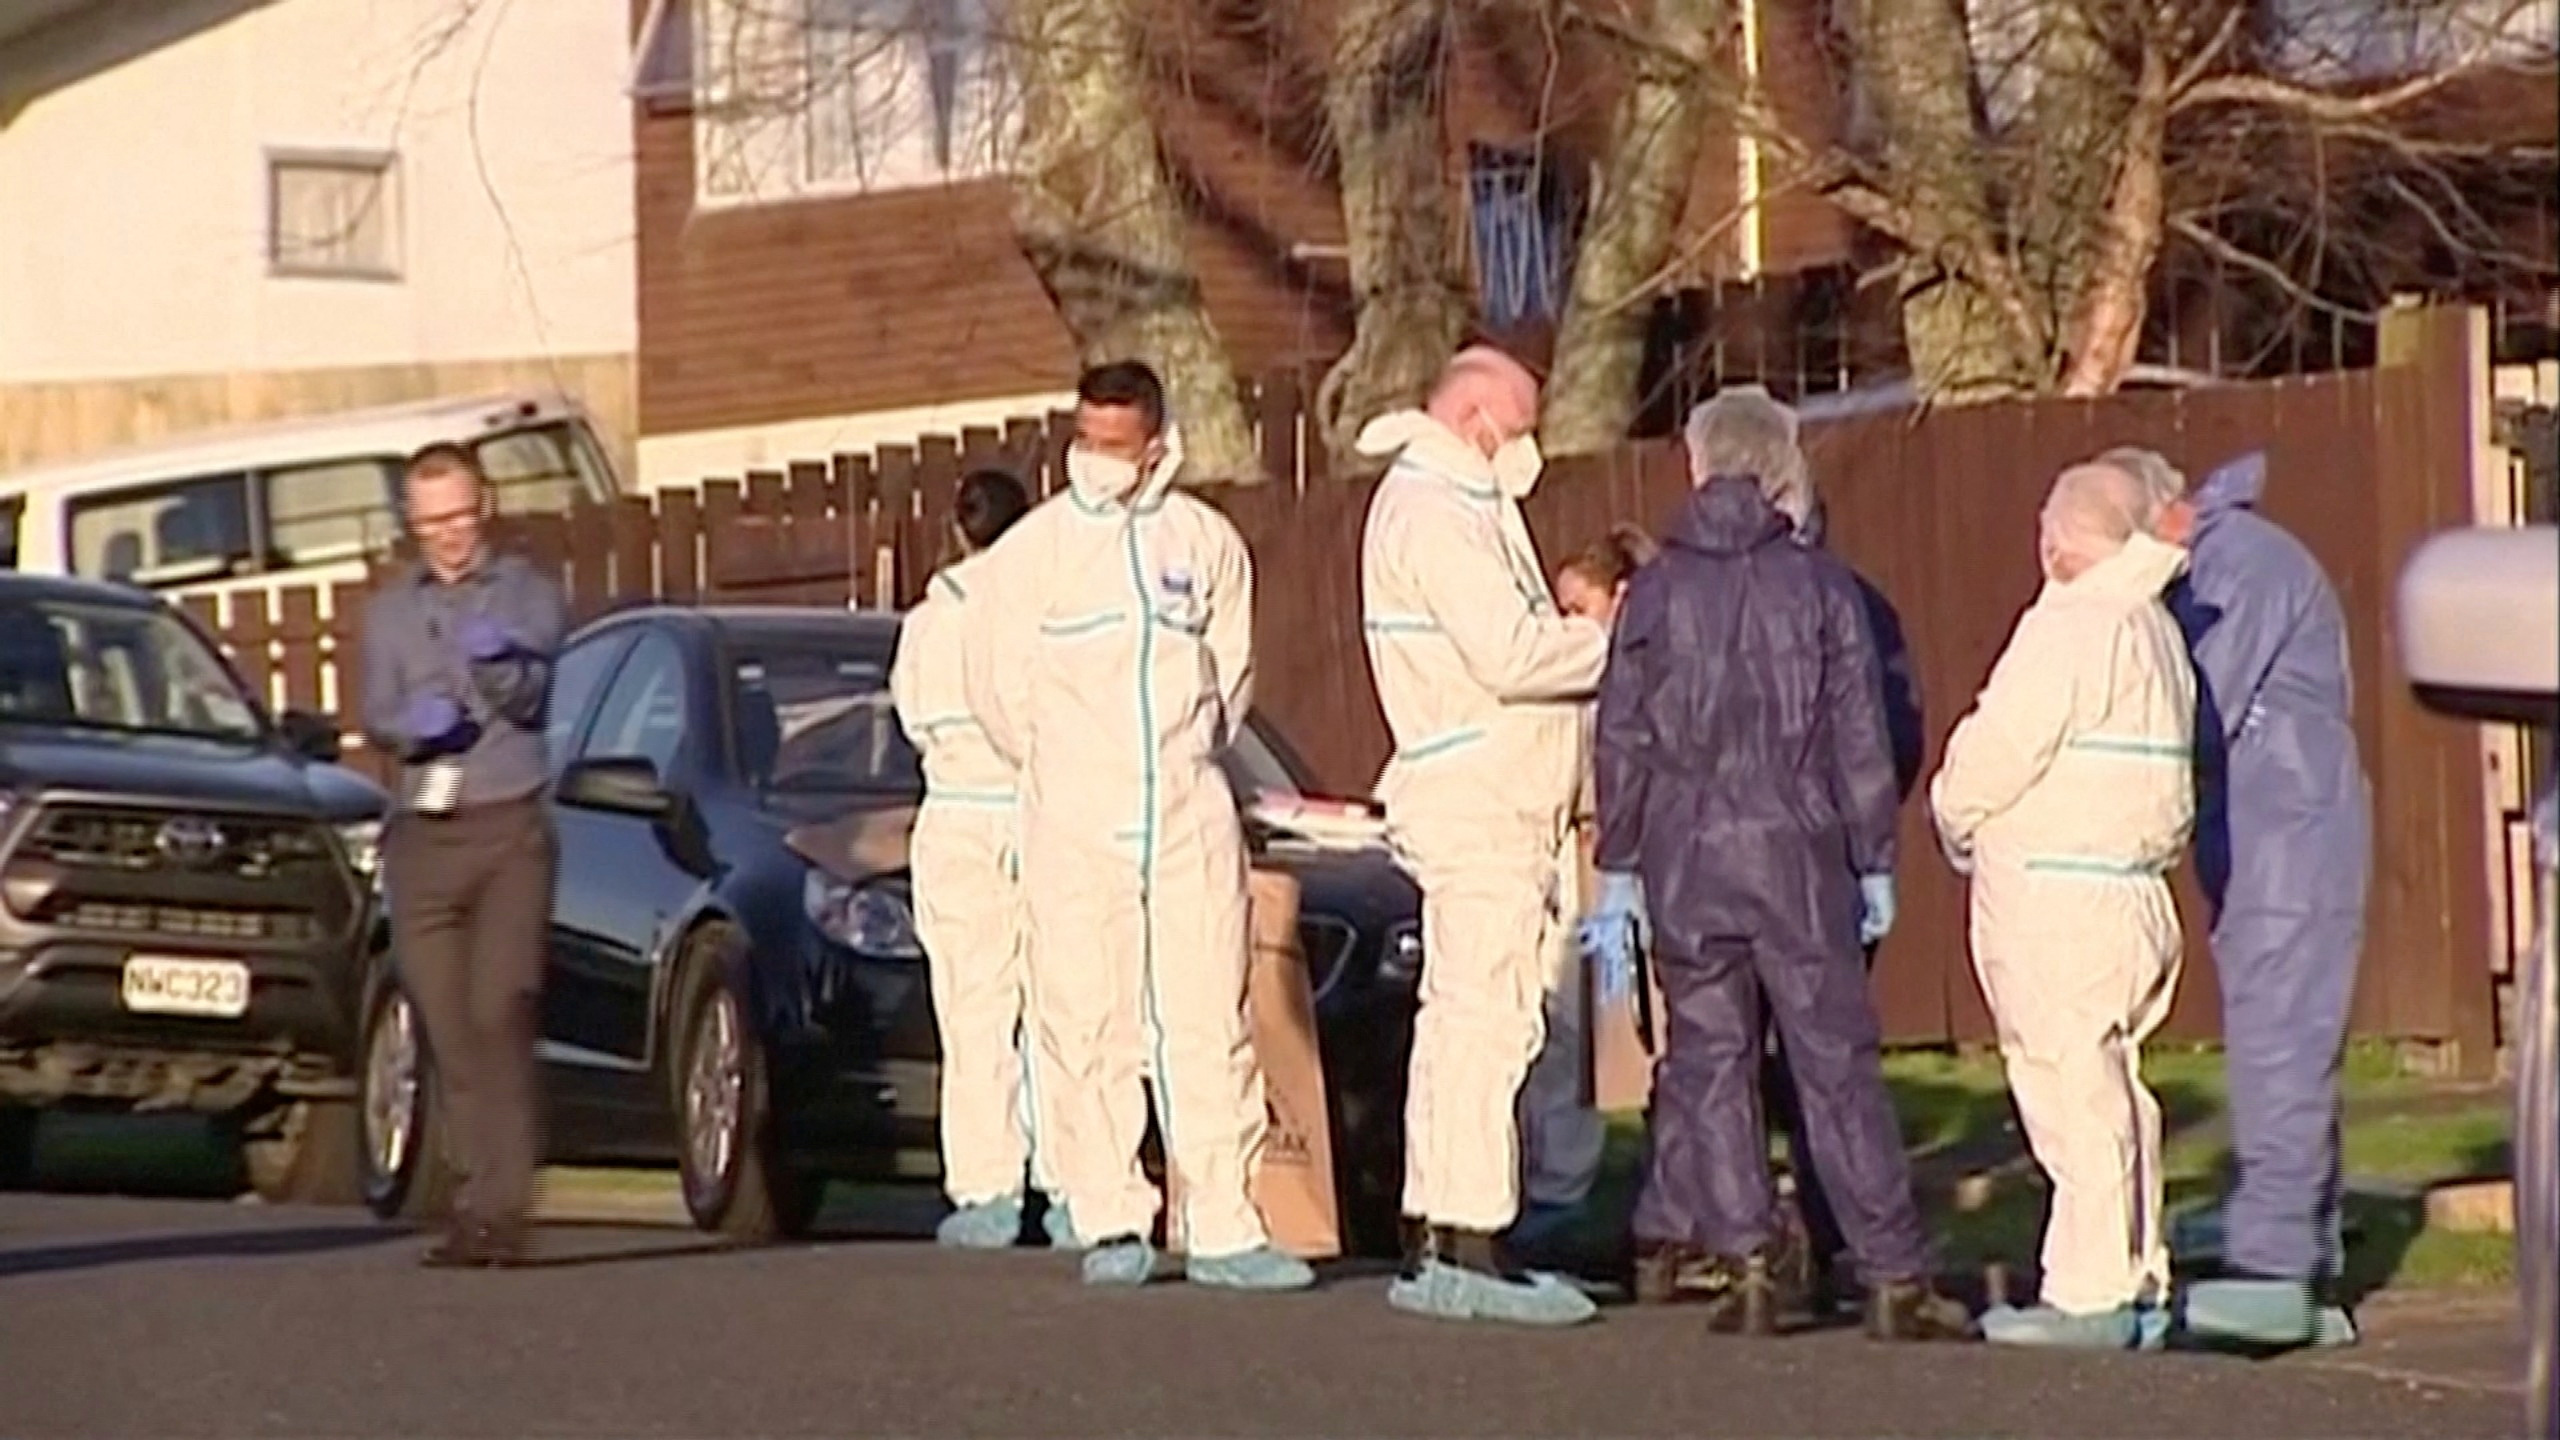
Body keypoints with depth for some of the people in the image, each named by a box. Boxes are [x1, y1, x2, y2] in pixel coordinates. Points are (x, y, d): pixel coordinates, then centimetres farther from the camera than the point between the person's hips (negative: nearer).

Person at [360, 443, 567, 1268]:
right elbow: (375, 715, 7)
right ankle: (479, 1194, 8)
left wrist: (502, 668, -28)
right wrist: (410, 726, -15)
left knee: (500, 1014, -15)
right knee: (446, 1028, 2)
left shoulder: (526, 595, 7)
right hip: (422, 836, 4)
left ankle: (501, 1204, -18)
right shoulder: (390, 610, 17)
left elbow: (531, 700, -6)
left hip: (508, 828, -4)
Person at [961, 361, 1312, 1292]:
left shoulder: (1205, 542, 7)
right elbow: (993, 678, 7)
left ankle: (1223, 1226, -1)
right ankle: (1111, 1225, 2)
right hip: (1074, 828, -1)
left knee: (1209, 1019, -2)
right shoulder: (1033, 550, 1)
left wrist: (1190, 755, 13)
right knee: (1087, 1024, -4)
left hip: (1191, 815, 2)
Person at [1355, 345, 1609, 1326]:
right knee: (1486, 1017, -12)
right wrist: (1622, 646, -9)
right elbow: (1511, 653, -21)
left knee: (1461, 1019, 11)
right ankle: (1469, 1250, -14)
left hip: (1497, 804, 11)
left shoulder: (1464, 507, 23)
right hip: (1475, 804, -11)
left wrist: (1589, 640, 5)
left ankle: (1431, 1244, 14)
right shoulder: (1431, 511, -11)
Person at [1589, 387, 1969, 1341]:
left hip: (1684, 863, 1)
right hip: (1795, 855, -1)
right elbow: (1859, 738, 1)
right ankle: (1894, 1275, -4)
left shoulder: (1656, 592, 3)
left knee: (1709, 1063, 8)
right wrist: (1874, 864, 7)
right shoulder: (1819, 585, 0)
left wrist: (1617, 873, 10)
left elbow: (1621, 744, 4)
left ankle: (1745, 1260, 1)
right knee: (1838, 1064, 0)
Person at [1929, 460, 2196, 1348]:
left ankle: (2090, 1295, -7)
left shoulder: (2069, 628, -13)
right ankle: (2137, 1284, 16)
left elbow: (1998, 750, -16)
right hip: (2134, 893, 9)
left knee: (2073, 1089, -7)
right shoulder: (2156, 631, 15)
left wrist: (1956, 818, 4)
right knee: (2110, 1089, 13)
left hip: (2056, 899, -9)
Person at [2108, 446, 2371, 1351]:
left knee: (2278, 1058, -15)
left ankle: (2271, 1266, -21)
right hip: (2252, 860, 10)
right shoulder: (2194, 579, 20)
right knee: (2287, 1064, 10)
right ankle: (2309, 1278, 12)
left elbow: (2203, 719, -18)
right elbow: (2194, 720, 17)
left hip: (2293, 845, -10)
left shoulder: (2246, 564, -12)